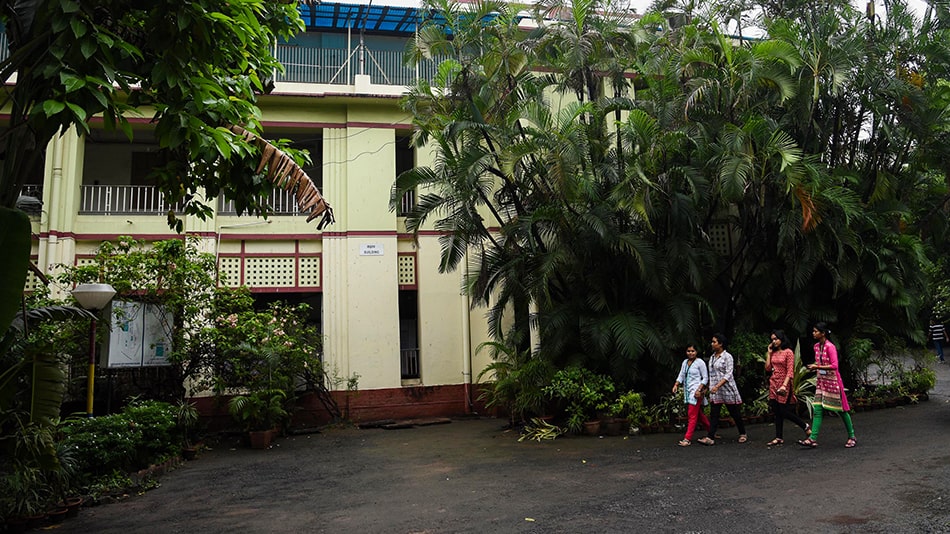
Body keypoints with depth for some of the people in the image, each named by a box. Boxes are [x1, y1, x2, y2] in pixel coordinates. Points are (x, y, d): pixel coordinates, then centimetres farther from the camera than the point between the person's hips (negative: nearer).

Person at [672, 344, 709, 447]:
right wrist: (676, 385, -3)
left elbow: (705, 378, -6)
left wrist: (699, 390, -16)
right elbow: (681, 375, 14)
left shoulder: (700, 362, -5)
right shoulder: (685, 362, 14)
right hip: (687, 392, 7)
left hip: (696, 392, -7)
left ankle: (687, 439, -11)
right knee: (699, 414, 15)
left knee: (692, 415, -9)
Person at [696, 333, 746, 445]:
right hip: (715, 391, 6)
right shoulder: (712, 357, 12)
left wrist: (717, 386, -25)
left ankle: (743, 434, 24)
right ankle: (710, 438, -8)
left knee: (735, 413, 6)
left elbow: (728, 374, -17)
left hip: (727, 389, -6)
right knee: (713, 414, -2)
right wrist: (710, 387, 16)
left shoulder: (727, 356, -9)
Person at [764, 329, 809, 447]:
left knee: (783, 411, -6)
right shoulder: (773, 353, 12)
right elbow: (768, 368, 7)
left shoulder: (788, 352, -8)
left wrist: (784, 385, -21)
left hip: (784, 383, -6)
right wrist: (769, 353, 7)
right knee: (777, 411, 6)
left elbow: (790, 371, -13)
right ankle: (779, 438, 10)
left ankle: (805, 426, 15)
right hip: (774, 383, 6)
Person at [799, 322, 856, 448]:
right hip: (821, 381, 7)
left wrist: (818, 367, -24)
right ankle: (813, 439, -4)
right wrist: (814, 366, 3)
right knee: (817, 409, -1)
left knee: (841, 409, 5)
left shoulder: (830, 347, -16)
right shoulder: (816, 346, 8)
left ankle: (851, 437, 21)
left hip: (832, 380, -7)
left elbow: (834, 366, -22)